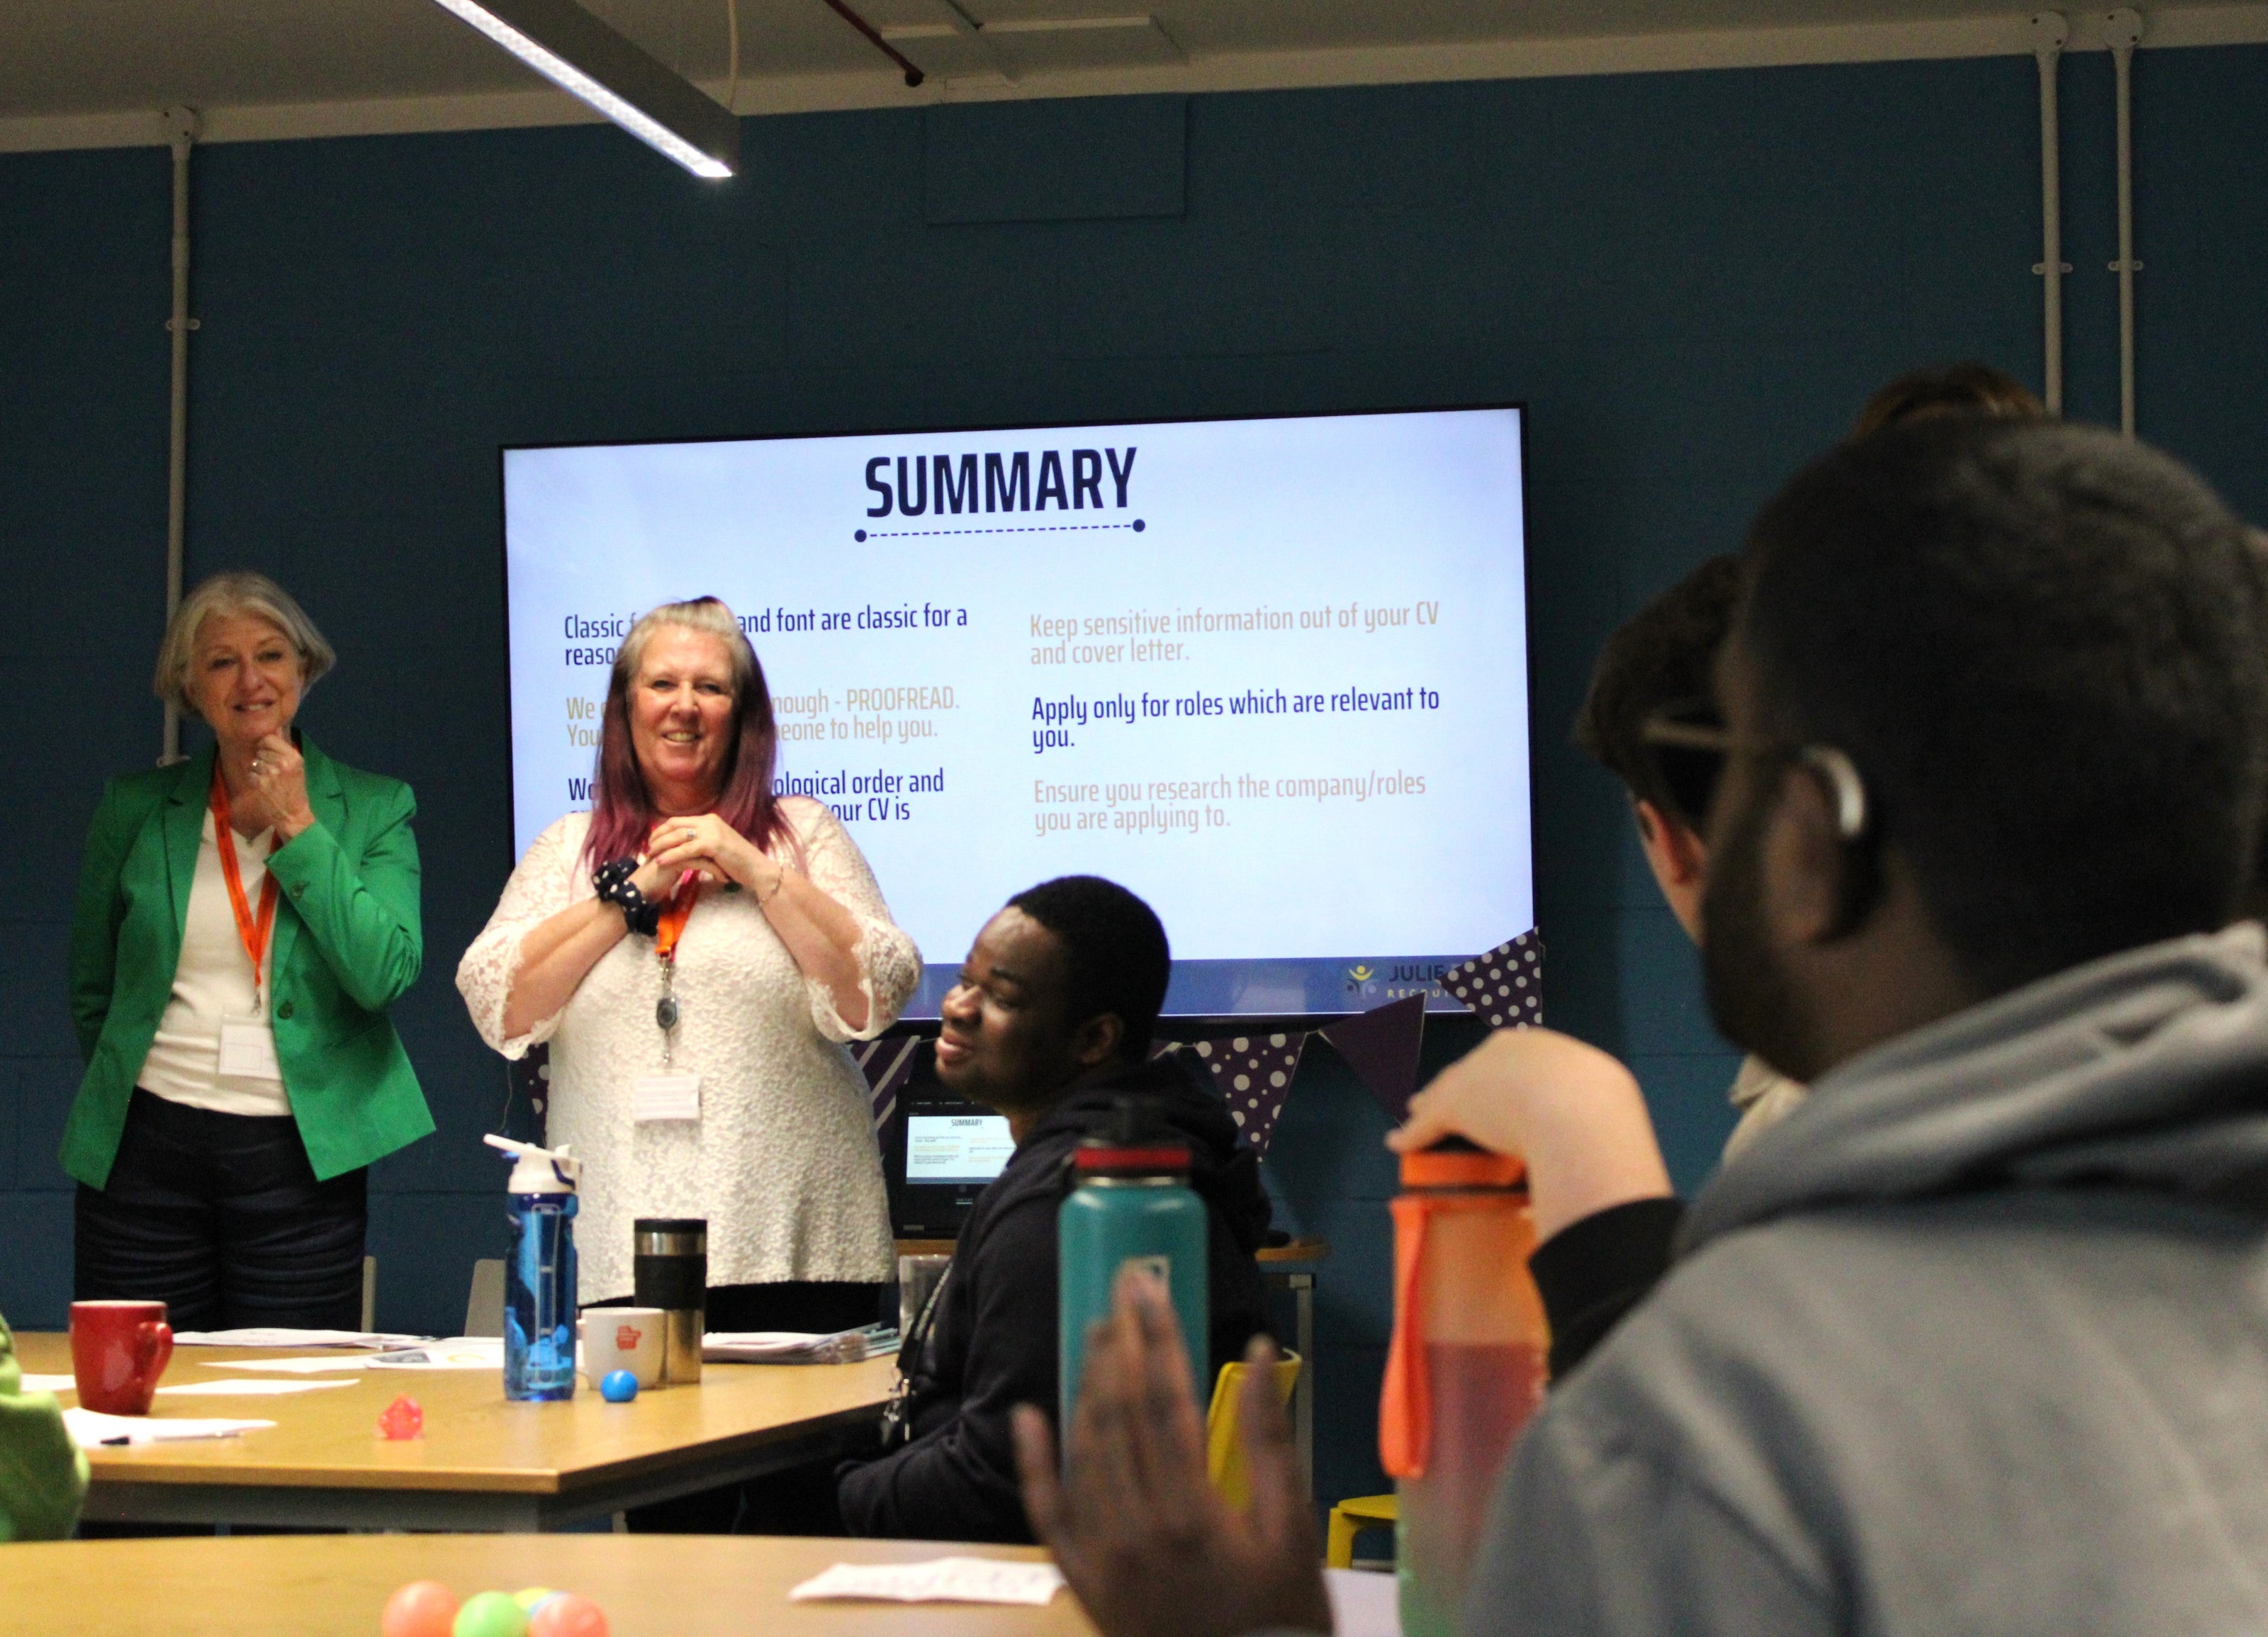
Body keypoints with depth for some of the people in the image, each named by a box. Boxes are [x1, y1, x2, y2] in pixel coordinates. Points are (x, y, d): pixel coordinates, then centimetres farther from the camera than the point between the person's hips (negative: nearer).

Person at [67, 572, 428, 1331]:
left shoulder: (375, 810, 4)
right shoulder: (136, 807, 8)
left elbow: (384, 976, -10)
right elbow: (91, 992, 18)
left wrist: (297, 828, -8)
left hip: (301, 1158, -1)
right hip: (145, 1152, 1)